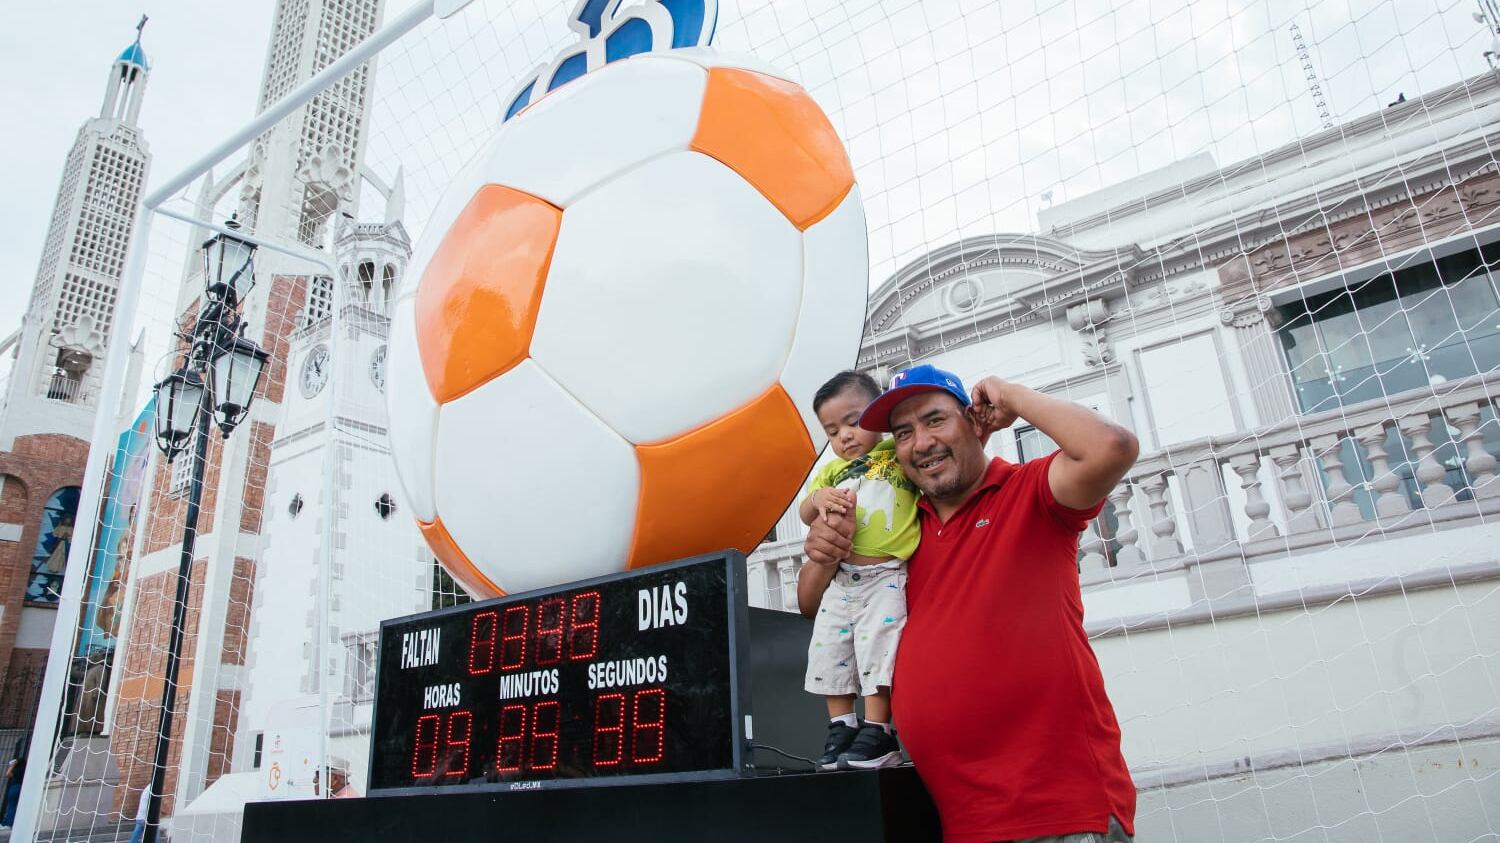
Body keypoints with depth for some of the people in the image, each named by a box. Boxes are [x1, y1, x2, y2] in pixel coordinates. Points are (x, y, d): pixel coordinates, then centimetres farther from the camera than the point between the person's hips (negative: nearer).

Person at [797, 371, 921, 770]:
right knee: (829, 648, 6)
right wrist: (818, 498, -4)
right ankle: (841, 728, 18)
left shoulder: (902, 453, 2)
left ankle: (877, 733, 0)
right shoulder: (832, 471, 18)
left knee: (877, 647, -11)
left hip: (888, 576, -6)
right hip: (841, 577, 6)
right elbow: (805, 515, 18)